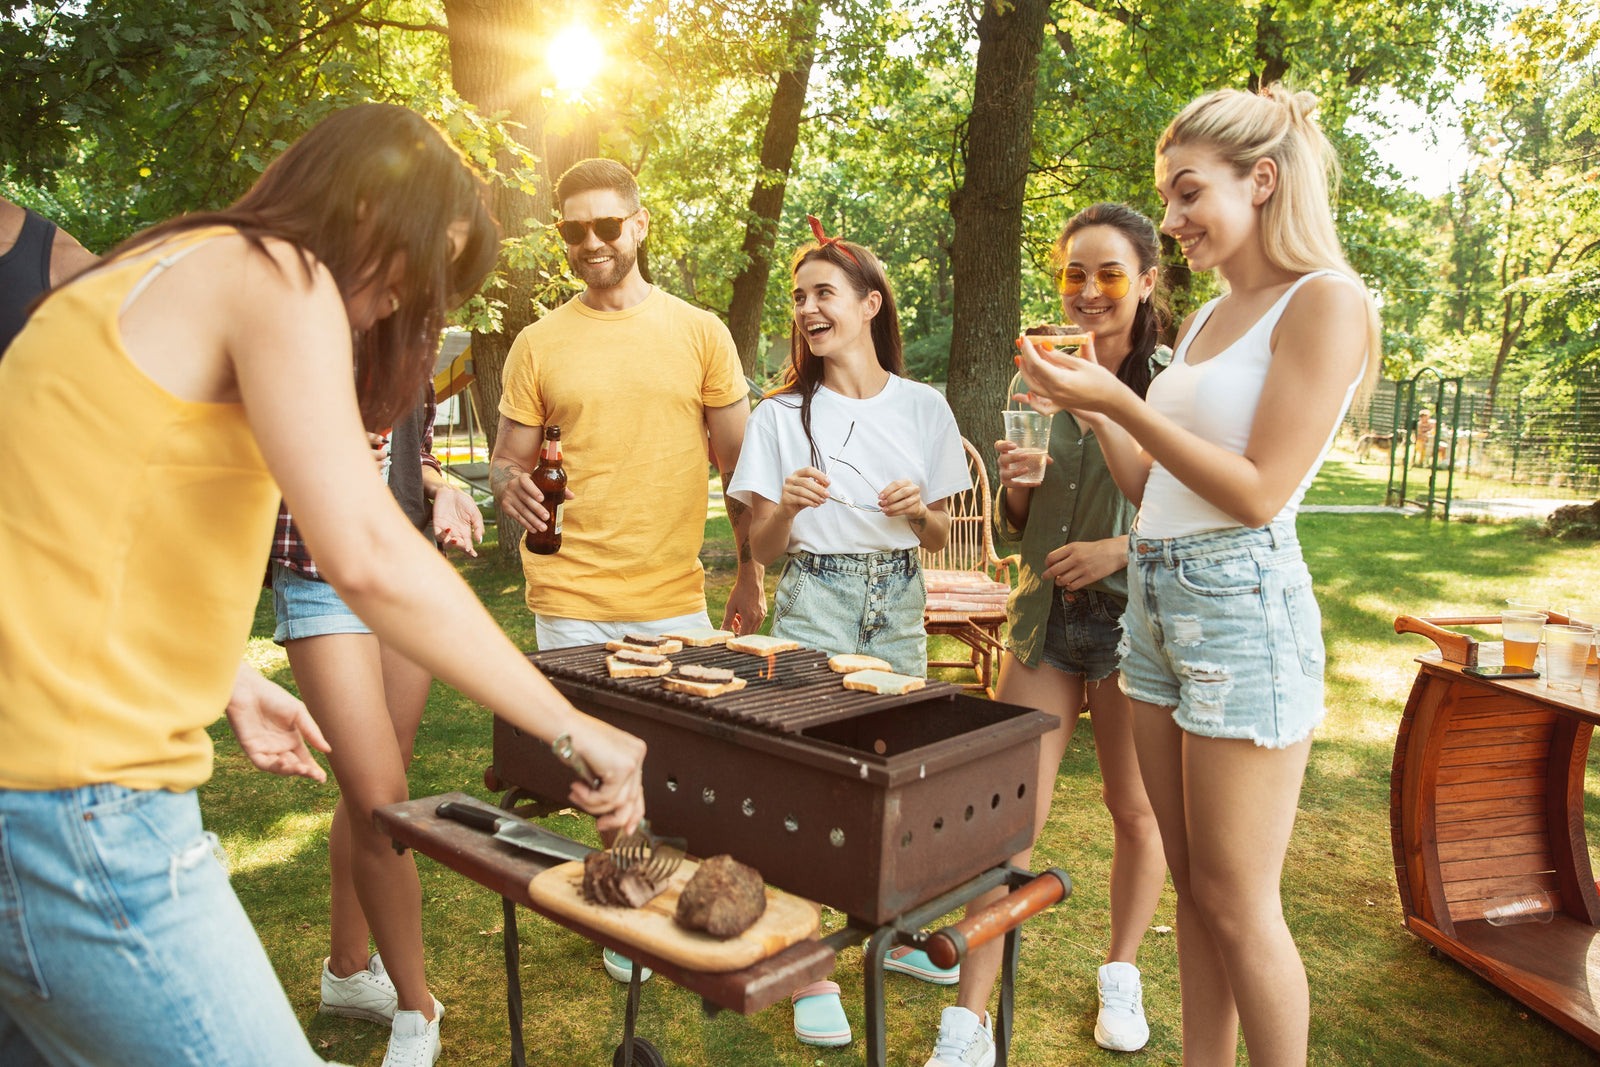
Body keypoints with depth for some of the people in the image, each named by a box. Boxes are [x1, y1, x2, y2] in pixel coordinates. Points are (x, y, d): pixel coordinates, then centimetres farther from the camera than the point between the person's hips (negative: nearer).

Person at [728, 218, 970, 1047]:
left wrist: (918, 511, -12)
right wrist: (787, 506, -21)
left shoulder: (923, 408, 4)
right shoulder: (782, 415, -1)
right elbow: (761, 548, -1)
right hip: (815, 604, -2)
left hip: (899, 604, 2)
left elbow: (939, 538, 9)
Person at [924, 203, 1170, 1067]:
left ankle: (1121, 977, 38)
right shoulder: (1036, 382, 7)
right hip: (1045, 617, 3)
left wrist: (1124, 549, -18)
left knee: (1135, 811, 13)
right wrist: (1015, 489, -9)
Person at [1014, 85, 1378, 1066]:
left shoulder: (1325, 301, -9)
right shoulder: (1205, 322, 15)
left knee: (1237, 901, 3)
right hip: (1155, 601, 8)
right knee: (1195, 887, 16)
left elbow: (1258, 492, -15)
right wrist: (1091, 404, 8)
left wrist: (1119, 400, -16)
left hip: (1242, 604, -8)